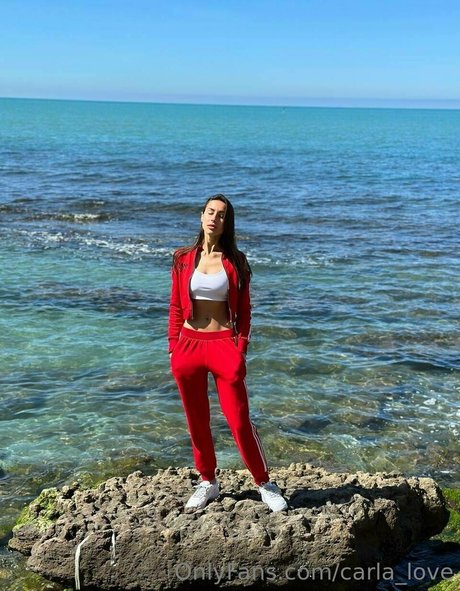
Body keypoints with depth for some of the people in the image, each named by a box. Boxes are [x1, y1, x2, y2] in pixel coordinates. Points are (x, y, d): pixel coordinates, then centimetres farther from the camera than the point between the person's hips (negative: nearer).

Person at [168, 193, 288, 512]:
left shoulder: (235, 261, 0)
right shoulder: (183, 258, 4)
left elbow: (244, 310, 3)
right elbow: (176, 307, 8)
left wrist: (241, 350, -4)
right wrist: (173, 347, 3)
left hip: (224, 345, -2)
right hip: (188, 345, 2)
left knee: (240, 420, -3)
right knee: (197, 421, 11)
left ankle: (265, 483, 12)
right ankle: (208, 482, 27)